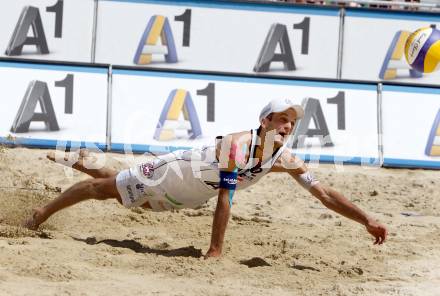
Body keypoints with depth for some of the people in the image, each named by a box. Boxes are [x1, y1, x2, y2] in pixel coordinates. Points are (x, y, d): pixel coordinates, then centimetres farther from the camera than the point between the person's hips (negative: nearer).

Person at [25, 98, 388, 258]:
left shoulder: (286, 160, -19)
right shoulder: (238, 145, -40)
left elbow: (324, 193, -17)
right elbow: (225, 200, -42)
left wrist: (366, 220, -24)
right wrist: (215, 251, -42)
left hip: (186, 196, 7)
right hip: (171, 172, -7)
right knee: (104, 188, 10)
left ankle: (85, 167, 57)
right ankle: (43, 212, 28)